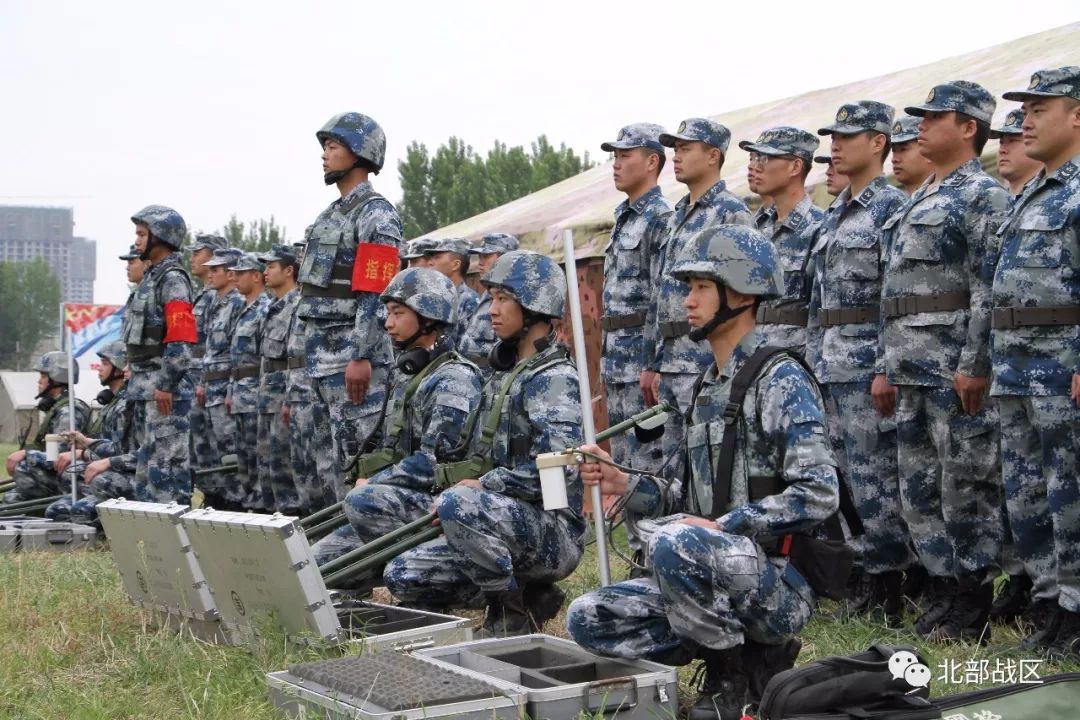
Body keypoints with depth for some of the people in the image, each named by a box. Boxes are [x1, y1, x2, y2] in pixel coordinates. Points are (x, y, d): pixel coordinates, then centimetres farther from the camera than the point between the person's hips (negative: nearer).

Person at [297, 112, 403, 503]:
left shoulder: (377, 215, -9)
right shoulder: (328, 215, 19)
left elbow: (375, 295, -18)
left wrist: (361, 358, -23)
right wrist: (312, 354, 20)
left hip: (353, 356, -10)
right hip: (321, 357, 10)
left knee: (358, 455, -7)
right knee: (328, 463, 11)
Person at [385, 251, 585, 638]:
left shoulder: (554, 378, -13)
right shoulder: (506, 374, 16)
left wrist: (482, 485, -18)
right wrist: (464, 484, 4)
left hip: (553, 530, -9)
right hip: (509, 519, 9)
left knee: (458, 505, -35)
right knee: (401, 576, 3)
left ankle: (512, 615, -15)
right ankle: (525, 590, 10)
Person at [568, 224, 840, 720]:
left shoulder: (781, 380, -11)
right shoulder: (706, 390, 15)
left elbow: (817, 495, -21)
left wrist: (722, 526, -21)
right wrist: (626, 485, 5)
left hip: (779, 582, -8)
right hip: (714, 580, 8)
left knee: (675, 545, -36)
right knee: (587, 619, -1)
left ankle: (736, 671, -12)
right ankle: (733, 644, 3)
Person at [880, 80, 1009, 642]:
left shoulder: (984, 195, -7)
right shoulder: (919, 201, 20)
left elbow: (989, 287, -16)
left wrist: (974, 364, -22)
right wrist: (884, 366, 18)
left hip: (956, 365, -9)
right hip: (911, 364, 9)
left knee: (967, 485, -3)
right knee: (919, 486, 11)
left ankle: (971, 614, 3)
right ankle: (942, 591, 20)